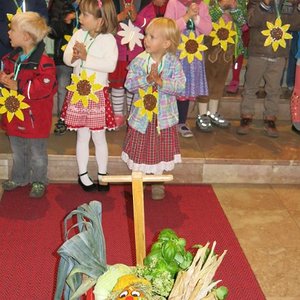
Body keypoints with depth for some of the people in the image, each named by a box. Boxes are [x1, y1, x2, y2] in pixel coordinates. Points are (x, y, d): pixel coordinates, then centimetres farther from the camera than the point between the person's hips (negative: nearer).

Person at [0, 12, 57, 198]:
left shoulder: (43, 62, -22)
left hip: (35, 117, -7)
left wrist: (18, 87, -27)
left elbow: (45, 87, -29)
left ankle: (39, 181, 28)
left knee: (37, 154, 11)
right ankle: (19, 178, 40)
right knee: (18, 152, 23)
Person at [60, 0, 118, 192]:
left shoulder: (108, 39, -12)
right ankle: (83, 175, 26)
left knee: (99, 137, 9)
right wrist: (74, 57, -23)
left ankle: (102, 174, 25)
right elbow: (66, 57, -1)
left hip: (98, 93, -4)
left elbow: (110, 65, -25)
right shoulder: (79, 34, 2)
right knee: (82, 136, 13)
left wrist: (86, 57, -24)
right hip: (78, 92, 4)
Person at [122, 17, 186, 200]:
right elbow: (129, 84, -12)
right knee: (140, 150, 12)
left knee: (160, 152, 12)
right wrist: (148, 79, -25)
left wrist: (160, 82, -28)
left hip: (164, 116, 0)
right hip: (141, 115, 1)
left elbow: (180, 86, -17)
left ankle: (157, 184, 31)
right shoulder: (139, 61, -7)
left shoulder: (173, 63, -9)